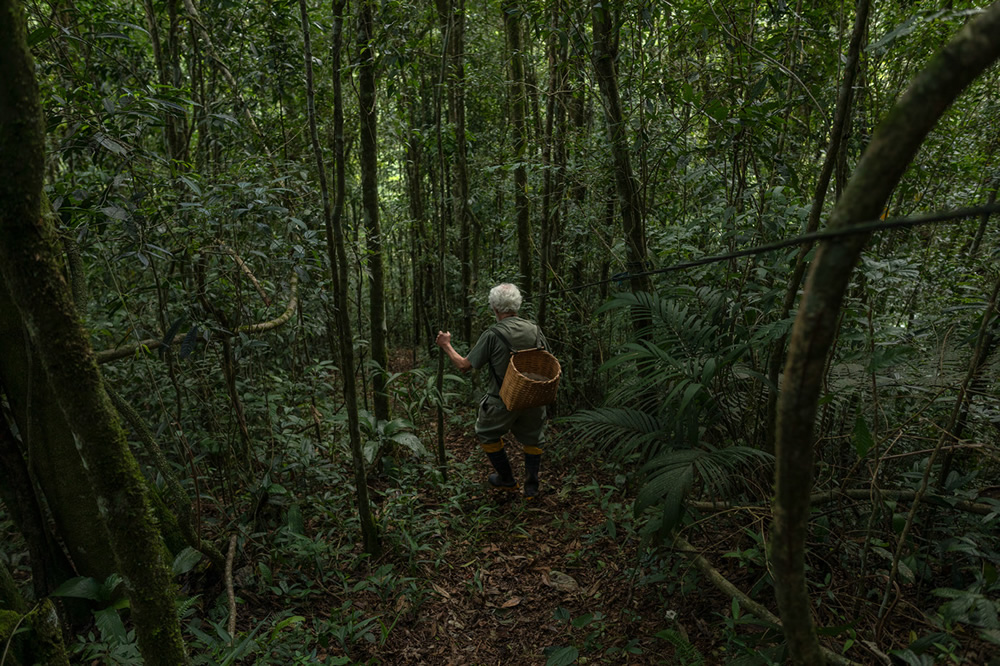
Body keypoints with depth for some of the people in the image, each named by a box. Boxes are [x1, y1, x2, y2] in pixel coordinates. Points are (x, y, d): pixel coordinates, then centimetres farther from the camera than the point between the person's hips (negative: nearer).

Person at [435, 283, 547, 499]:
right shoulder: (534, 330, -6)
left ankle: (506, 480, 35)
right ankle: (531, 488, 28)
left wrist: (446, 345, 3)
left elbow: (464, 365, -12)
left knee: (488, 435, 23)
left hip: (502, 402, -3)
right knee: (533, 440, 23)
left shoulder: (493, 335, -18)